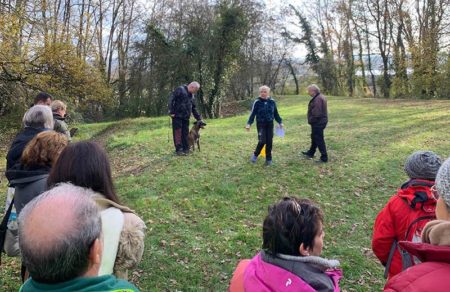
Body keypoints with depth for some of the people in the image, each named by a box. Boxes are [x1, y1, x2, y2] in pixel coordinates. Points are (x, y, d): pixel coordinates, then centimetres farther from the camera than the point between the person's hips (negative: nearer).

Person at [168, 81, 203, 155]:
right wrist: (171, 111, -17)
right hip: (177, 116, -7)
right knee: (178, 133, -4)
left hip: (186, 118, 7)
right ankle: (178, 150, 1)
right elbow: (171, 99, -12)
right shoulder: (180, 90, -6)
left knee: (185, 133, 8)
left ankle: (186, 149, 16)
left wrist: (199, 118, 20)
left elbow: (194, 108, 24)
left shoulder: (192, 95, 17)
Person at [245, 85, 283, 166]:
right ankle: (255, 155, 14)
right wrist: (249, 124, -14)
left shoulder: (272, 102, 1)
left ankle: (268, 159, 15)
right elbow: (253, 114, -5)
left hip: (270, 124, 3)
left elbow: (276, 113, 11)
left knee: (269, 142, 2)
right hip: (260, 124, -3)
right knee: (262, 141, -12)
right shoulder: (257, 102, -7)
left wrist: (280, 122, 8)